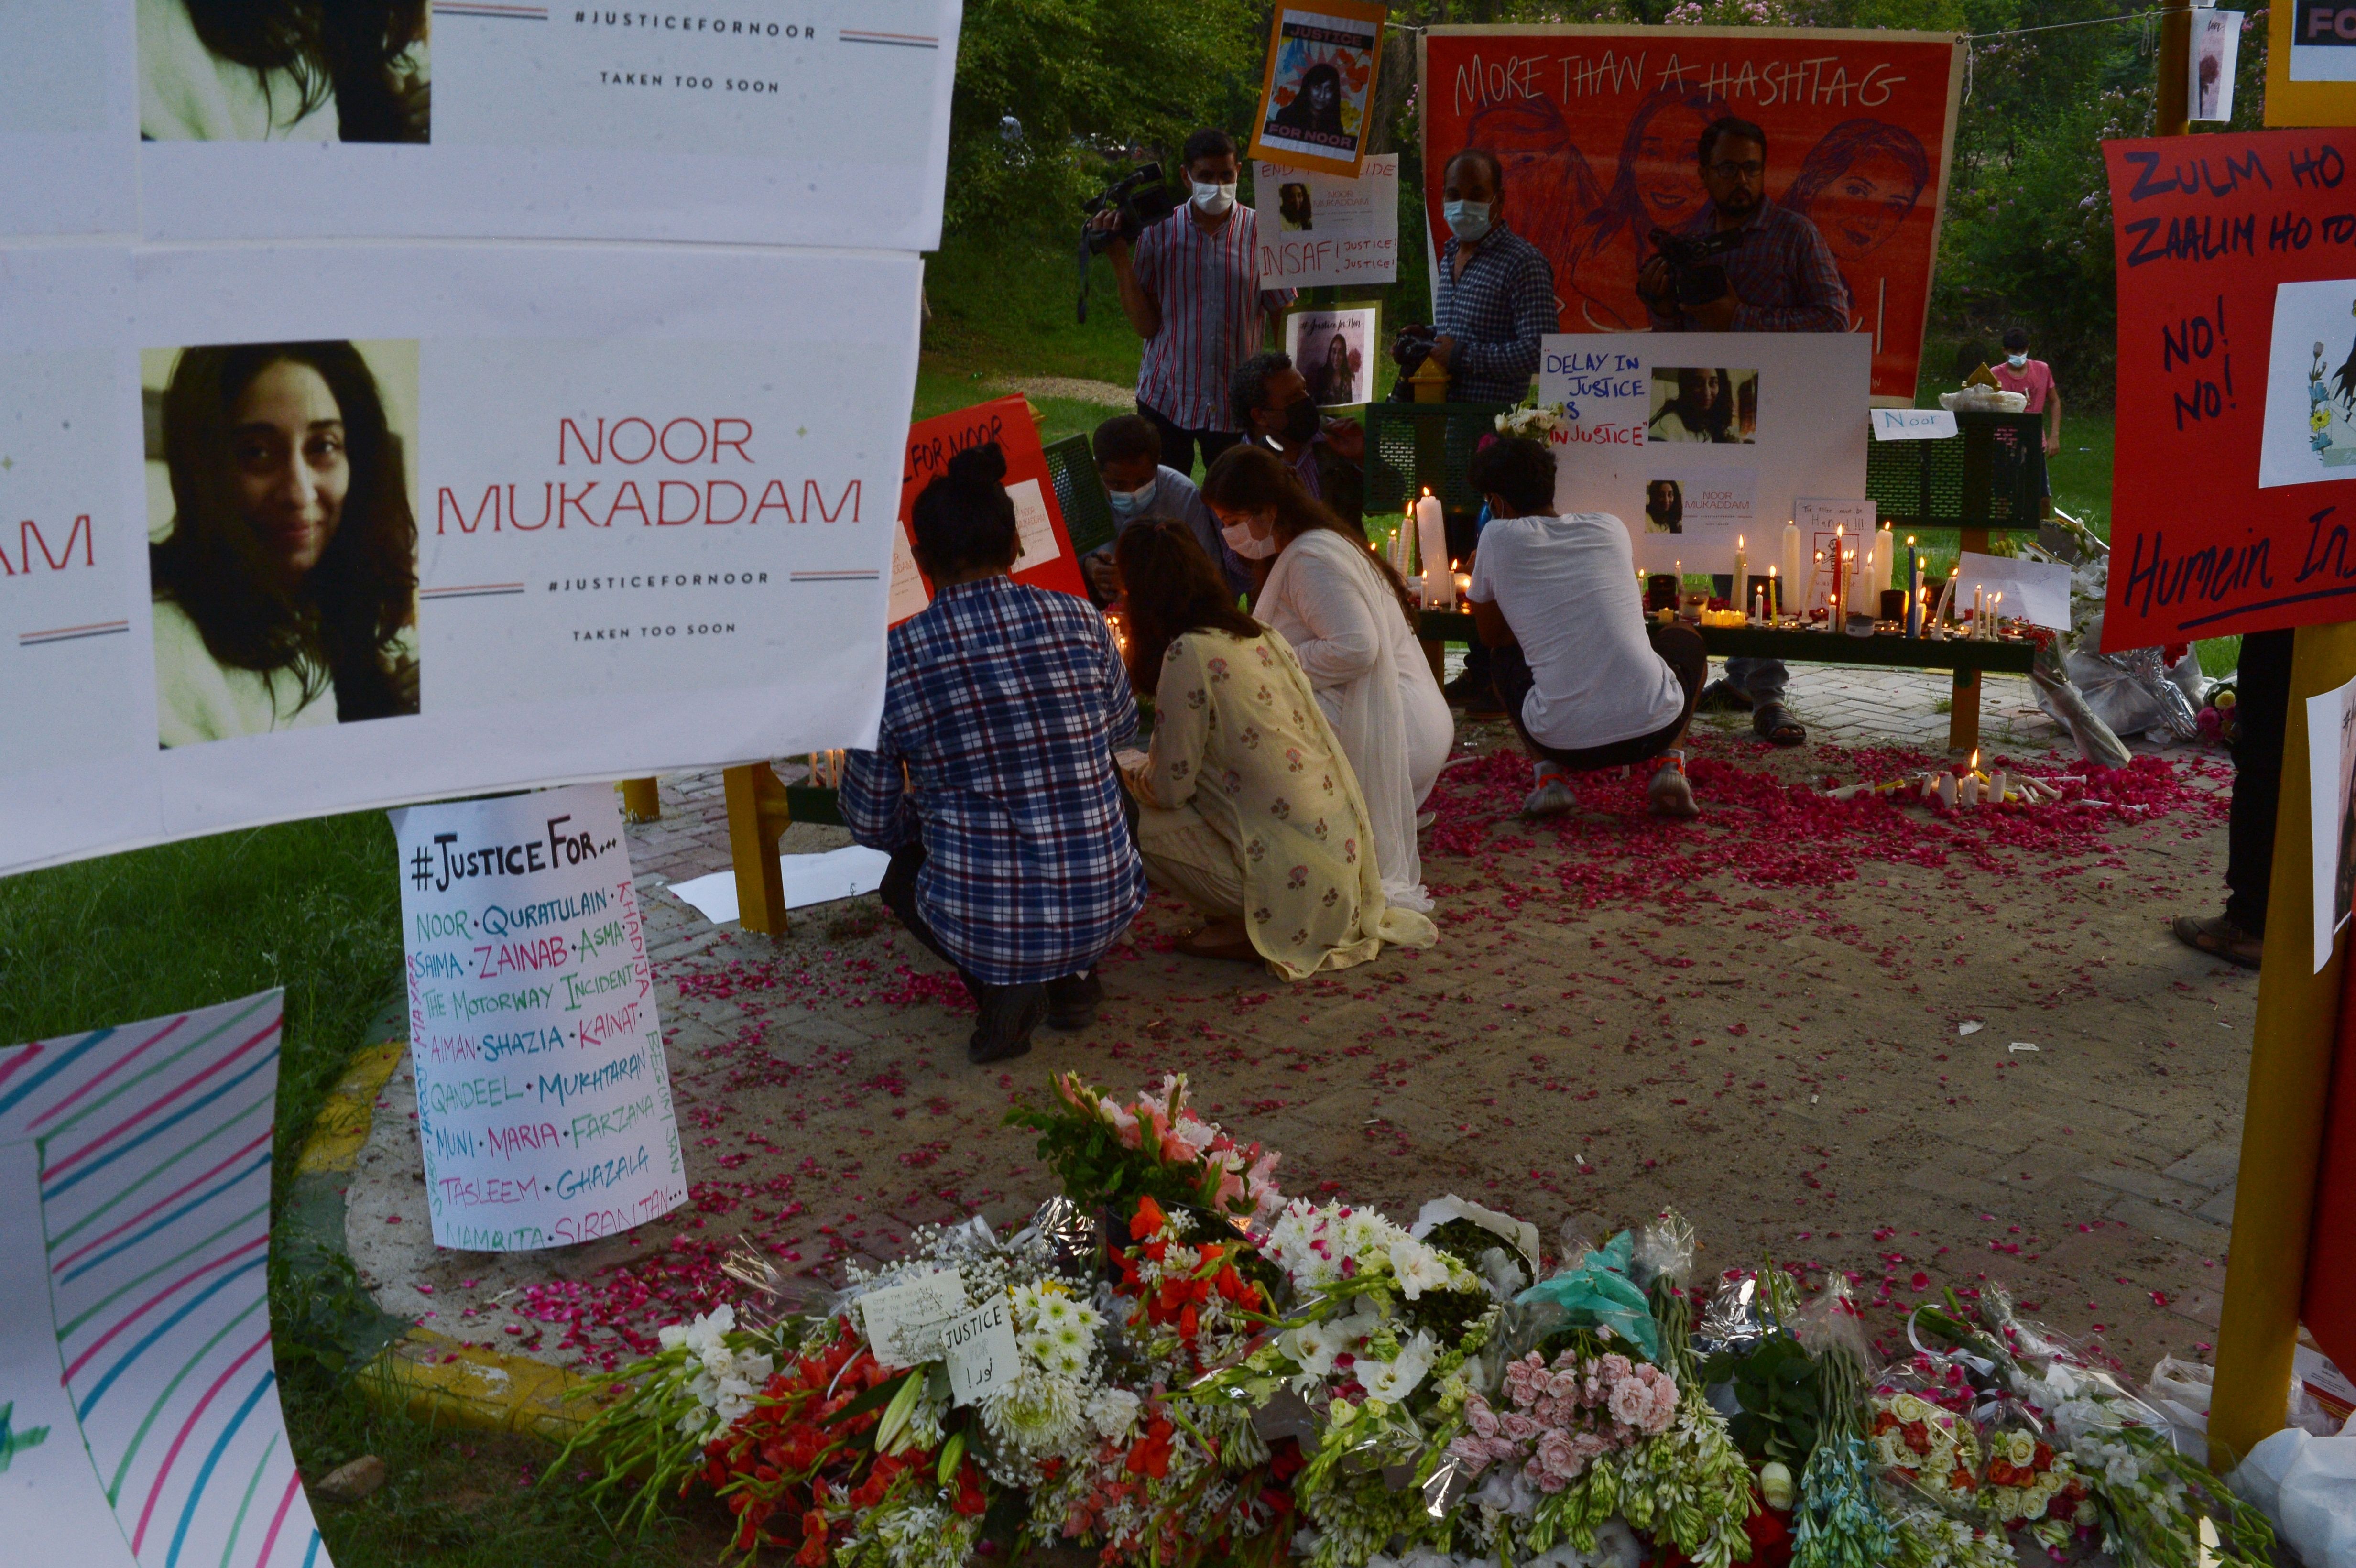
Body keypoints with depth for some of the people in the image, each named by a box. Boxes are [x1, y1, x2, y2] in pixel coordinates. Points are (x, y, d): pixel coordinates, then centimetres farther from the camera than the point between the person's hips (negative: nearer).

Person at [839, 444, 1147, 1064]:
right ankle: (1074, 973, 18)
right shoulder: (1079, 621, -4)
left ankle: (1001, 986, 7)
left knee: (903, 866, 33)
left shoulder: (892, 659, -9)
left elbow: (871, 823, 1)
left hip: (979, 921, -2)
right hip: (1105, 906, 2)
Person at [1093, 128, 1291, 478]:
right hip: (1165, 400, 0)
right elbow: (1145, 325, -3)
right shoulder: (1159, 231, -2)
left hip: (1236, 406, 0)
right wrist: (1119, 259, -12)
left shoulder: (1262, 233, -3)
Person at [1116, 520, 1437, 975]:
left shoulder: (1189, 654, -16)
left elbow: (1170, 787, -12)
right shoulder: (1261, 636, 10)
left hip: (1293, 873, -9)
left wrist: (1130, 775, 10)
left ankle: (1245, 930, 0)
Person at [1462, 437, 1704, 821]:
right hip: (1655, 727, 1)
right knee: (1686, 640, 34)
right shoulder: (1610, 527, 10)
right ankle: (1670, 764, 11)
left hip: (1563, 742, -1)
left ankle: (1551, 777, 10)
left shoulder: (1498, 539, 1)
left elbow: (1491, 636, 14)